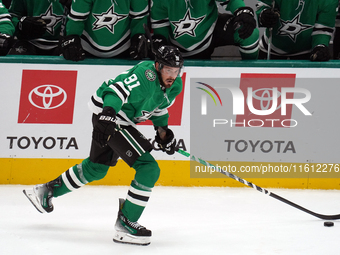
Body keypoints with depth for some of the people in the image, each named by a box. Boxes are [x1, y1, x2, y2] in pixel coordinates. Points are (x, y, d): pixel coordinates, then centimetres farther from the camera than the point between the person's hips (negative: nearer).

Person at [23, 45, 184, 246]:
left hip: (122, 120, 10)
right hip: (108, 115, -10)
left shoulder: (175, 86, 2)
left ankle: (48, 190, 46)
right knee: (149, 168, -18)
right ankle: (125, 224, -12)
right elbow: (119, 89, -37)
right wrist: (108, 113, -52)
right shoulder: (147, 73, -27)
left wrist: (162, 129, 9)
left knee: (96, 168, 28)